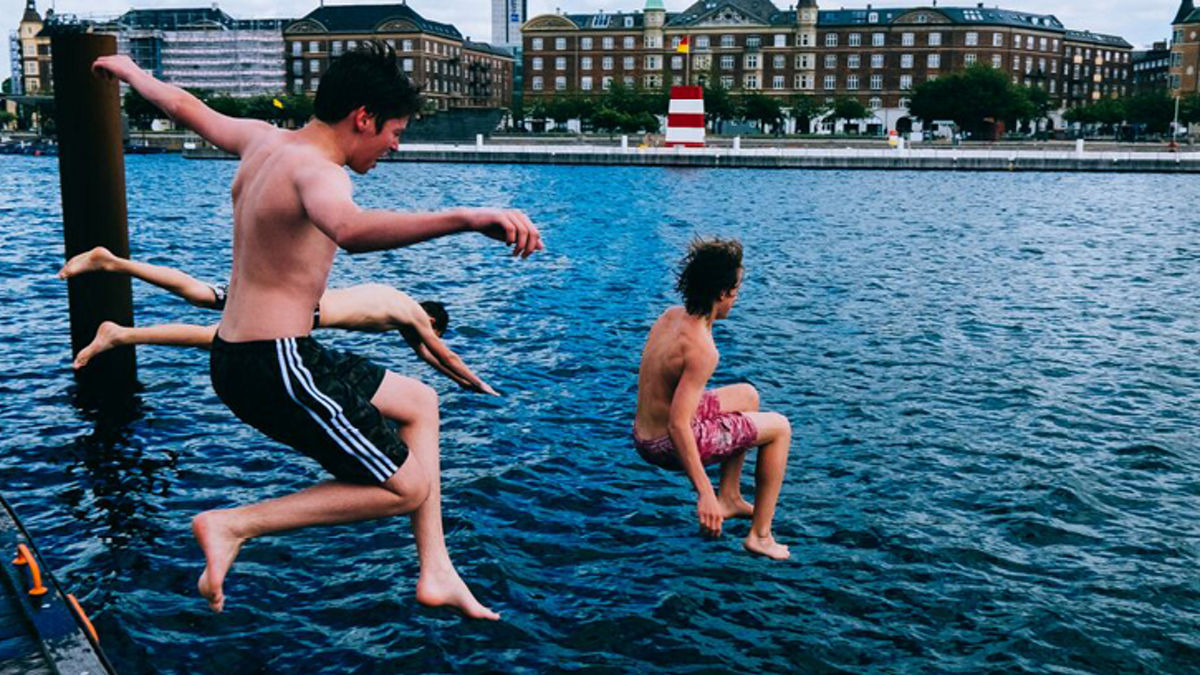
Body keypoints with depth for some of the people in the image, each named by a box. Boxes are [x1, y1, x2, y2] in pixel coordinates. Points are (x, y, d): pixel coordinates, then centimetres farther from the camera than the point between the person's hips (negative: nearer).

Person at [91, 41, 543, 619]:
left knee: (419, 402, 20)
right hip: (276, 365, -10)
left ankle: (435, 575, 21)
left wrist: (131, 72, 49)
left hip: (233, 355, 11)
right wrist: (465, 219, -59)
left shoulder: (262, 140, 8)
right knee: (407, 487, -1)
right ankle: (233, 525, 0)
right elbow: (351, 230, -46)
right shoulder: (316, 170, -20)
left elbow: (184, 106, 28)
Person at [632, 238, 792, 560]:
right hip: (668, 446, -9)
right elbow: (677, 426, -32)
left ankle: (729, 498, 32)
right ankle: (760, 535, 11)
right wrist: (704, 493, -30)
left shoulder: (671, 316, -1)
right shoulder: (702, 349, -28)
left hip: (643, 435, 9)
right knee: (779, 427, 6)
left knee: (747, 395, 26)